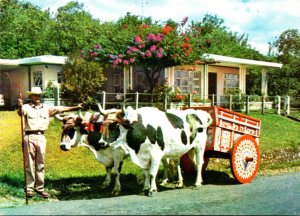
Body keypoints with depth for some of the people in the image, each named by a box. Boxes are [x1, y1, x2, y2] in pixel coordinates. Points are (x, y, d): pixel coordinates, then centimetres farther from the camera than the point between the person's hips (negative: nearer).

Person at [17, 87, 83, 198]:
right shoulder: (26, 107, 0)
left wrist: (75, 107, 2)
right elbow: (20, 113, -19)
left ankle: (40, 188, 16)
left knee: (41, 164, 8)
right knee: (29, 163, 2)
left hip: (41, 137, 4)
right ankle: (29, 188, 9)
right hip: (29, 137, -4)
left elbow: (60, 109, 8)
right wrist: (20, 107, -41)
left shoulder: (46, 108, 11)